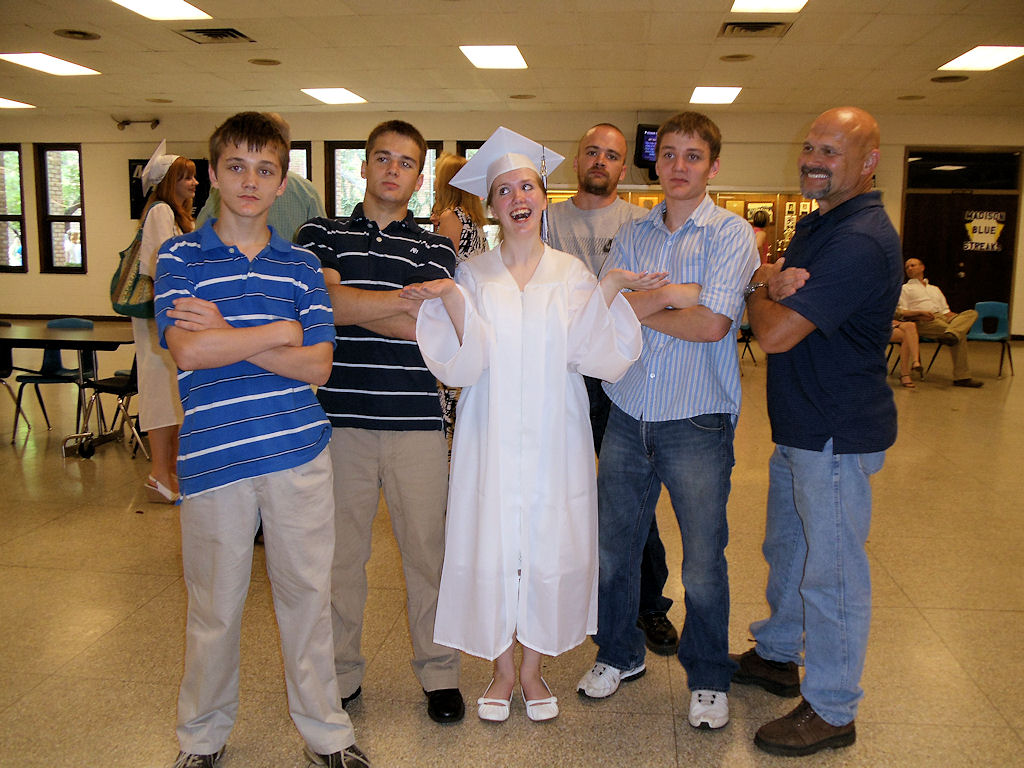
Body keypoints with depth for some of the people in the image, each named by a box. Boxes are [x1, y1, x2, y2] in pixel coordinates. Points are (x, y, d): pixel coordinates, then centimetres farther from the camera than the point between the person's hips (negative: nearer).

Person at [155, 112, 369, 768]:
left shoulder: (302, 265, 7)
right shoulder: (180, 257, 2)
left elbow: (317, 366, -4)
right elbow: (189, 351, -13)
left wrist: (226, 335, -11)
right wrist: (281, 331, -9)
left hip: (300, 451, 2)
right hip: (214, 457, -1)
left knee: (307, 593, 11)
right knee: (215, 606, 11)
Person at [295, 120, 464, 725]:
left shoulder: (437, 249, 10)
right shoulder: (320, 236, 11)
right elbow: (324, 302, -8)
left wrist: (352, 305, -7)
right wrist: (403, 300, -8)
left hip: (416, 424, 0)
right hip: (338, 419, 0)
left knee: (428, 550, 7)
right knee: (339, 552, 9)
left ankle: (440, 673, 25)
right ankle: (341, 674, 28)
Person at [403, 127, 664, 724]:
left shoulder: (572, 273, 5)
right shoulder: (473, 276, 4)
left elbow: (590, 353, -6)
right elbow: (464, 363, -7)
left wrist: (609, 290, -15)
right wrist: (452, 299, -18)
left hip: (554, 435, 1)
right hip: (492, 435, 0)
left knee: (551, 546, 5)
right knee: (492, 545, 4)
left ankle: (533, 667, 26)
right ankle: (503, 669, 25)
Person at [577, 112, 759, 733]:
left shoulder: (732, 233, -4)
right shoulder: (632, 236, 10)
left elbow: (712, 323, -17)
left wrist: (636, 307, -7)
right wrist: (669, 295, -14)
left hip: (698, 424, -4)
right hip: (628, 417, 4)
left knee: (704, 563, 7)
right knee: (614, 548, 14)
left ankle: (709, 679, 30)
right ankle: (620, 654, 37)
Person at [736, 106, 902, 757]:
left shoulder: (861, 241, -22)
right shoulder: (817, 225, 13)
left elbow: (776, 333, -26)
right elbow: (768, 285, 12)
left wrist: (760, 294, -4)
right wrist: (772, 280, -12)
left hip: (837, 435, -10)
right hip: (800, 427, 10)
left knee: (831, 570, 2)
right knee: (786, 547, 22)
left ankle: (832, 711, 18)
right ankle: (778, 655, 42)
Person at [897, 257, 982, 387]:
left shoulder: (935, 289, 37)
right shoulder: (904, 288, 21)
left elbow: (945, 311, 28)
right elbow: (900, 313, 5)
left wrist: (953, 315, 3)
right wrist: (920, 313, -14)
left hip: (942, 318, 6)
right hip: (923, 323, -6)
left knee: (971, 313, -24)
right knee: (960, 335, -31)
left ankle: (951, 334, -52)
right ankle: (961, 376, -41)